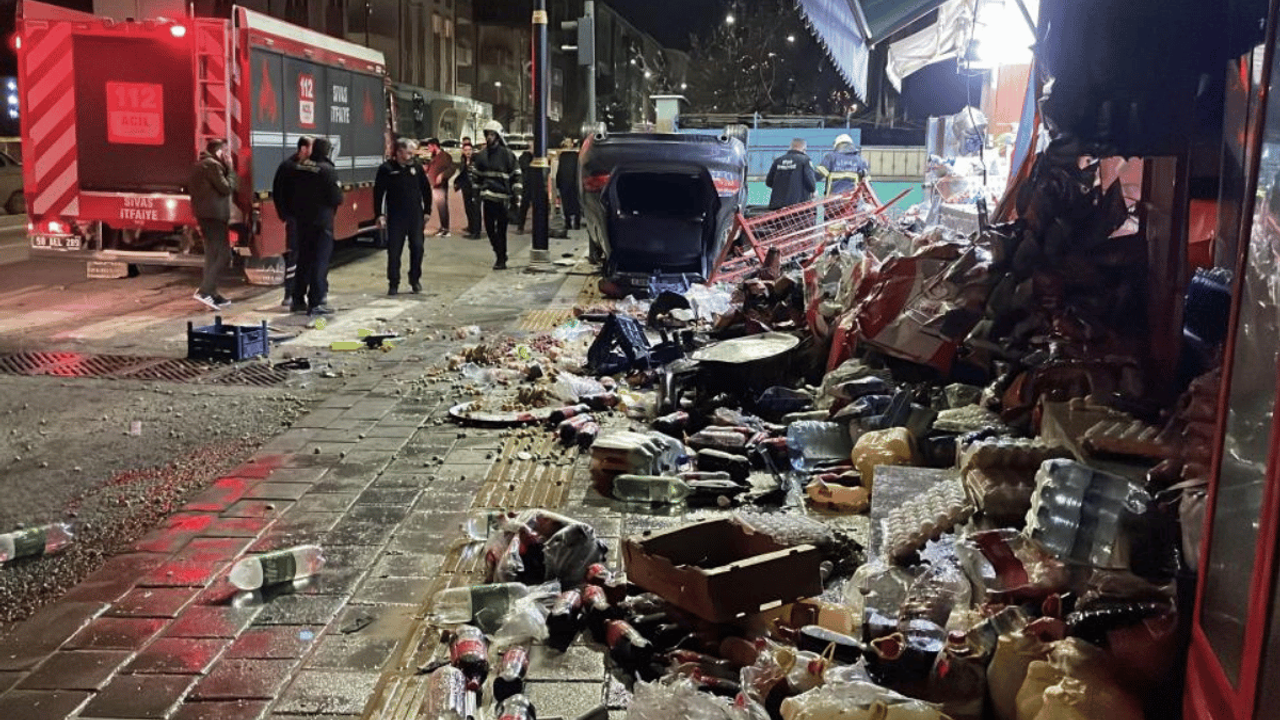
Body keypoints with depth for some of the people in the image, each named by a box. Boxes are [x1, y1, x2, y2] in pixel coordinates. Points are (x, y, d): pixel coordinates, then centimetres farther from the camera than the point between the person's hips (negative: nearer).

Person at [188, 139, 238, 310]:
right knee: (223, 255, -11)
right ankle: (205, 290, -18)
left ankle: (211, 294, 18)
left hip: (203, 214, 10)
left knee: (212, 254, 15)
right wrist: (230, 169, -6)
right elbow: (227, 188, -17)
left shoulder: (199, 165, 17)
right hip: (214, 214, -10)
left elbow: (190, 188, 21)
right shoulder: (213, 165, -13)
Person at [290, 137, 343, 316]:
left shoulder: (300, 168, 5)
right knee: (320, 261, -3)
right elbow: (337, 198, -16)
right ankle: (316, 303, -4)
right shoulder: (327, 170, -15)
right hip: (322, 222, -7)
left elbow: (293, 194, 9)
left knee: (303, 260, 16)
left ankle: (298, 300, 22)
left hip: (302, 220, 7)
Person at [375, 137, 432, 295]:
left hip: (416, 215, 3)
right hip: (395, 217, -2)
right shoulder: (387, 169, -5)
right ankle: (393, 283, 10)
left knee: (417, 248, 3)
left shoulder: (416, 167, 5)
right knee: (394, 251, 0)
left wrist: (427, 211, 8)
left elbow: (426, 190, 11)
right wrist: (380, 214, -8)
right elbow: (378, 192, -3)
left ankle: (415, 279, 19)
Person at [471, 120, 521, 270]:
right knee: (489, 228, 7)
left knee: (501, 230, -2)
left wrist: (515, 196, -7)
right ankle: (500, 254, 23)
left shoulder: (507, 154, -3)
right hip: (487, 198, 5)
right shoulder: (481, 155, 12)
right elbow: (476, 175, 21)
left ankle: (501, 259, 6)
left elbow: (516, 176, -2)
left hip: (502, 198, -5)